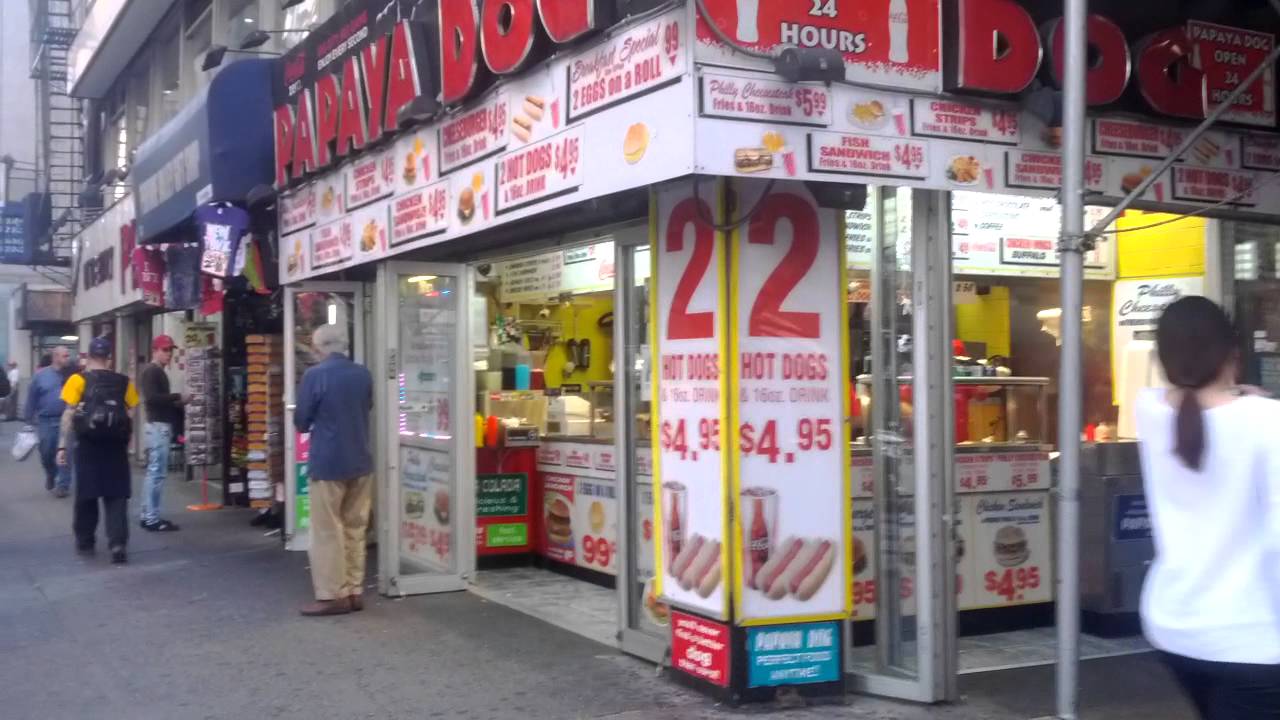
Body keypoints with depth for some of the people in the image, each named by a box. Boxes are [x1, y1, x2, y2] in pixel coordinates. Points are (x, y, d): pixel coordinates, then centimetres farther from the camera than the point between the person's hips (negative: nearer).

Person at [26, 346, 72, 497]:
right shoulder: (41, 375, 0)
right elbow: (31, 398, 4)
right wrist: (30, 419, 5)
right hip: (46, 420, 1)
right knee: (46, 453, 9)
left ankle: (63, 485, 6)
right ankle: (51, 475, 39)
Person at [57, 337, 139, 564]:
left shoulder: (78, 380, -2)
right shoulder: (123, 382, 4)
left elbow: (69, 415, -6)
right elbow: (131, 413, 3)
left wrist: (62, 446, -3)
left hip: (88, 445, -1)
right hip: (116, 445, 1)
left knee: (86, 494, 13)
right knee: (116, 496, 4)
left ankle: (85, 541, 26)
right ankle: (118, 544, -9)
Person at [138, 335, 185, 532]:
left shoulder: (158, 372, 19)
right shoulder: (151, 371, -12)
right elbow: (151, 397, -24)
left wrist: (176, 403, 8)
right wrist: (178, 397, -20)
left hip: (162, 425, 11)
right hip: (159, 426, -11)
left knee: (153, 471, 12)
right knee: (157, 472, -9)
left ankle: (148, 516, 17)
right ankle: (152, 519, -7)